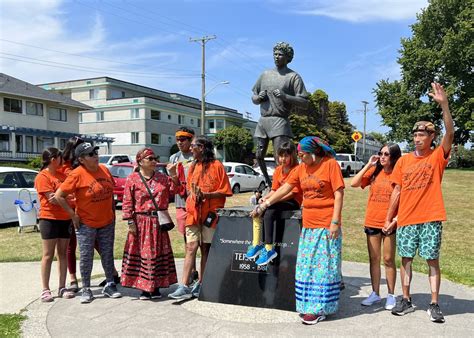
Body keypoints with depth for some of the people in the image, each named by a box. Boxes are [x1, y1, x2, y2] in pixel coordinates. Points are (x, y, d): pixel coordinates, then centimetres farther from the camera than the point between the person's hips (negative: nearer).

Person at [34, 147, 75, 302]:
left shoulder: (61, 174, 12)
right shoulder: (42, 177, -9)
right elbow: (53, 199, -15)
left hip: (65, 219, 6)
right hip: (49, 219, -6)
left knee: (63, 253, 9)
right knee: (48, 255, 1)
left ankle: (62, 287, 17)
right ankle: (45, 289, 10)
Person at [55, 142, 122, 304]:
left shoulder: (104, 169, 1)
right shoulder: (77, 174, -16)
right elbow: (59, 195, -14)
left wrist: (112, 210, 11)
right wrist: (73, 214, -12)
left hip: (107, 222, 5)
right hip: (86, 223, -4)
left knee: (107, 255, 12)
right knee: (86, 257, 5)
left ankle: (110, 285, 26)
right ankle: (86, 290, 19)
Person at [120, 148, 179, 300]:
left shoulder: (162, 178, 8)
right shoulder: (132, 179, -4)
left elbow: (173, 191, 5)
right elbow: (127, 203, -5)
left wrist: (173, 176, -6)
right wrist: (130, 222, -10)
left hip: (159, 223, 4)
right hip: (141, 223, -4)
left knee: (158, 253, 8)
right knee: (142, 253, 1)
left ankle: (156, 287, 20)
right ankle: (144, 288, 13)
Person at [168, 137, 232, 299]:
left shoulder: (217, 166, -3)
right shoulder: (193, 167, 15)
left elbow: (225, 191, -5)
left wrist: (206, 195, -17)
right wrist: (193, 193, -3)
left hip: (210, 214, -4)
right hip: (193, 213, 4)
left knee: (206, 249, 6)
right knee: (191, 248, -3)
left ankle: (200, 285, 17)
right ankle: (184, 286, -3)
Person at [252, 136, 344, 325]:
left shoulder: (330, 164, -7)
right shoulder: (301, 168, 10)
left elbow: (339, 194, -10)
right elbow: (285, 189, 12)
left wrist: (335, 222, -15)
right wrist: (264, 205, 8)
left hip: (326, 226, -6)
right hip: (308, 225, 6)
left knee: (323, 267, 0)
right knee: (306, 266, 9)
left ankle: (320, 308, 9)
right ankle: (308, 305, 18)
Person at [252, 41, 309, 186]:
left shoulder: (293, 76, 3)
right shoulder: (265, 74, 19)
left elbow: (304, 103, -4)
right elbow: (253, 98, 25)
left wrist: (284, 96, -16)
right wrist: (258, 97, 1)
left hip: (280, 121, -6)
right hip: (263, 120, 6)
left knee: (280, 158, -14)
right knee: (259, 156, 12)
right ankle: (269, 184, 30)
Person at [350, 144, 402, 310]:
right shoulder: (374, 171, 4)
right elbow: (354, 183, -6)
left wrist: (395, 219, -15)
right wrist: (368, 165, -7)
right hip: (372, 222, 4)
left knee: (388, 260, 5)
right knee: (374, 259, 11)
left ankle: (391, 295, 19)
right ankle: (375, 293, 23)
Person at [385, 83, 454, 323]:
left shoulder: (438, 157, 0)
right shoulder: (404, 161, 7)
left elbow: (450, 133, -18)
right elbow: (397, 191, 8)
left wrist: (443, 104, -28)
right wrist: (389, 218, 6)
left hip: (431, 218, -3)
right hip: (406, 219, 3)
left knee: (432, 260, 4)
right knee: (406, 259, 8)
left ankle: (434, 305, 13)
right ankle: (406, 300, 19)